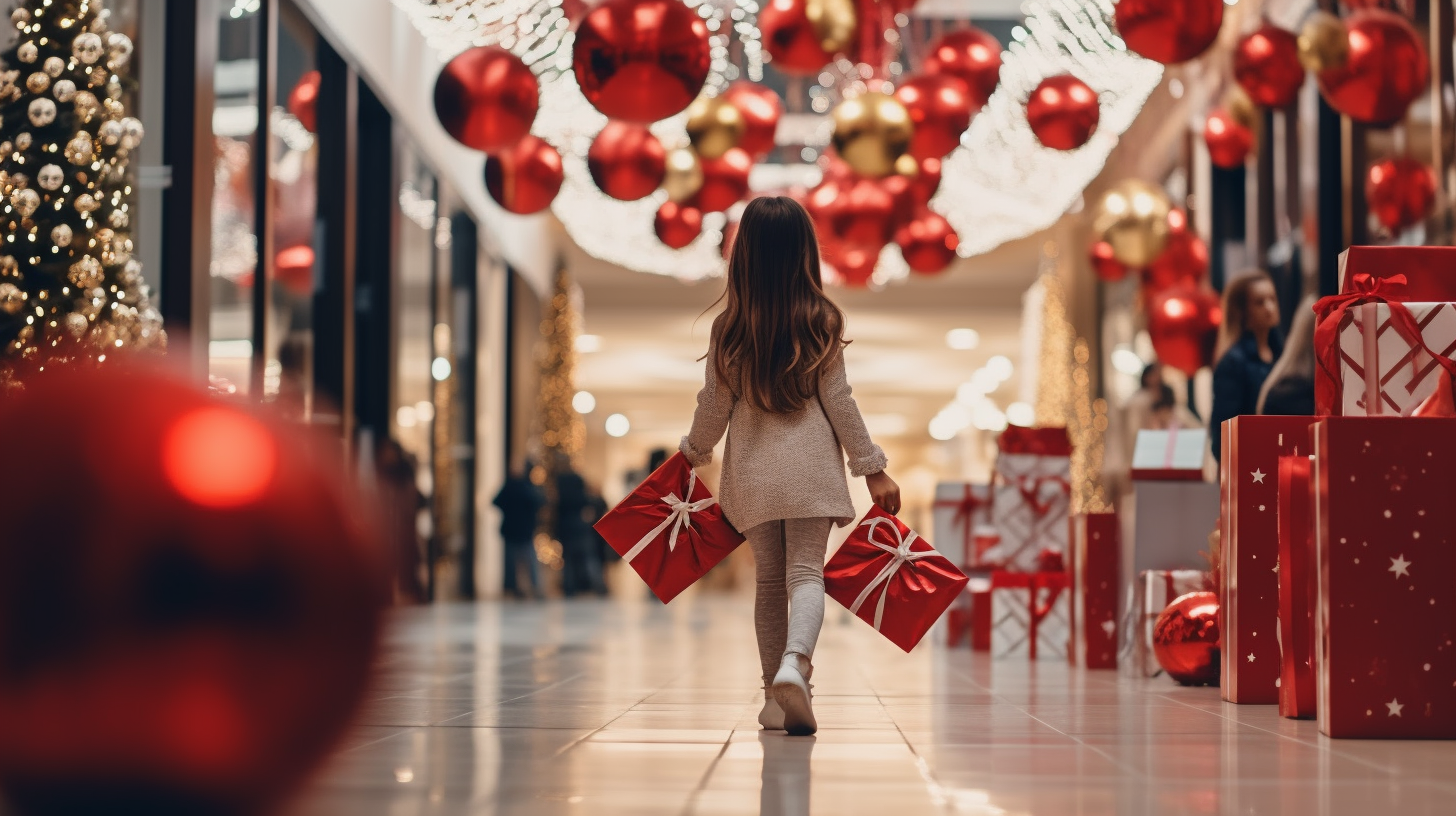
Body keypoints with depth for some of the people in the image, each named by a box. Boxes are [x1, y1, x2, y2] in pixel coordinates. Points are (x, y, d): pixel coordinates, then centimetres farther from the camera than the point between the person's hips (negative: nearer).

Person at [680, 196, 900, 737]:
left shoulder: (728, 328, -2)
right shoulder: (822, 323, -5)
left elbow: (714, 406, 4)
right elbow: (839, 403, -4)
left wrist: (694, 451, 23)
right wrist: (873, 469, 4)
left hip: (752, 469, 2)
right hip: (811, 465, -2)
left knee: (769, 580, 11)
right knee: (806, 572, -7)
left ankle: (776, 697, 14)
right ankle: (794, 663, -35)